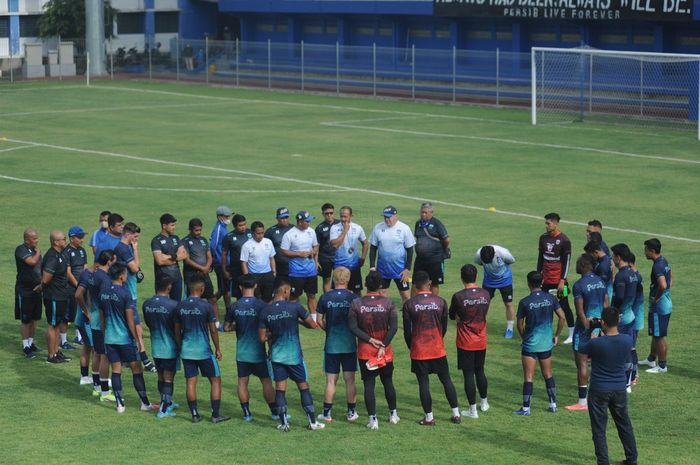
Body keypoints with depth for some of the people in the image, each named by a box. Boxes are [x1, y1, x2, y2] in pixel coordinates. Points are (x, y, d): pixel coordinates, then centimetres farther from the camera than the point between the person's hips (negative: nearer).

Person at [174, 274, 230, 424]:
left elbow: (177, 331, 8)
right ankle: (215, 414, 5)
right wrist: (218, 349, 4)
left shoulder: (180, 306, 1)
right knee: (215, 380, 7)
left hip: (186, 350, 4)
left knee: (191, 382, 8)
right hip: (203, 350, -4)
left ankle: (194, 415, 10)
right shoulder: (206, 306, -12)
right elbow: (213, 330, -7)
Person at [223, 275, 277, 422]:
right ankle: (275, 411, 9)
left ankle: (246, 413, 9)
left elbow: (226, 327, 4)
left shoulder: (234, 307, -4)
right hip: (258, 351, -2)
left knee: (242, 382, 9)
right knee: (266, 381, 6)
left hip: (241, 352, 2)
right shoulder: (261, 305, -11)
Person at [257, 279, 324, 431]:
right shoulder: (294, 307, -11)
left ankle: (284, 423, 5)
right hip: (294, 355, -2)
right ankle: (313, 422, 10)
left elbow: (262, 338, -1)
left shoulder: (265, 312, -3)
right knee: (303, 386, 8)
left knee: (280, 388, 7)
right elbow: (313, 325, -4)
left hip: (276, 355, 2)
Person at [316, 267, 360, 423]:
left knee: (331, 380, 5)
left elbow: (320, 321, 2)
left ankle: (327, 413, 7)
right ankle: (351, 412, 12)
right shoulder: (354, 298, -6)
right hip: (349, 345, 0)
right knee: (350, 380, 7)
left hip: (331, 345, 0)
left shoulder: (325, 298, -4)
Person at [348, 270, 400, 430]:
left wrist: (370, 340, -10)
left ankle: (373, 419, 0)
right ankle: (393, 415, 27)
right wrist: (383, 346, -13)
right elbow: (394, 327, -12)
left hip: (365, 351, -1)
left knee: (368, 385, 3)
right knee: (388, 382, 16)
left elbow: (353, 327, -10)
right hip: (385, 352, 1)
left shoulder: (356, 304, -8)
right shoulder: (388, 303, -7)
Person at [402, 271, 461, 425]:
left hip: (419, 350, -2)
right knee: (446, 380, 12)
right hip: (438, 349, 2)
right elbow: (444, 327, 5)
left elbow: (407, 331, -5)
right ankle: (456, 414, 15)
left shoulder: (409, 304, -8)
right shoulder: (441, 302, -3)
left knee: (423, 383, 5)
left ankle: (429, 418, 7)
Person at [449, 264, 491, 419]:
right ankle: (484, 403, 33)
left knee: (468, 374, 2)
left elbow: (452, 315, -3)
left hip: (465, 342, -4)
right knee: (480, 371, 21)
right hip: (481, 341, 4)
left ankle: (473, 410, 4)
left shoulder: (458, 296, -18)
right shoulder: (486, 294, -4)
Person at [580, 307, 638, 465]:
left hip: (599, 391, -4)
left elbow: (582, 350, -1)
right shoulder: (627, 340, -11)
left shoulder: (596, 344, -23)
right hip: (619, 389, 4)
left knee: (599, 429, 7)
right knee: (624, 425, 19)